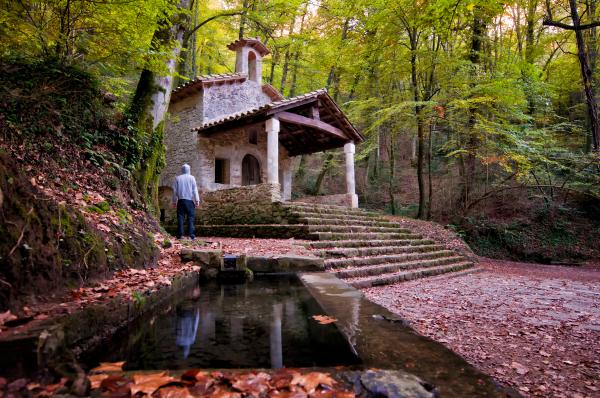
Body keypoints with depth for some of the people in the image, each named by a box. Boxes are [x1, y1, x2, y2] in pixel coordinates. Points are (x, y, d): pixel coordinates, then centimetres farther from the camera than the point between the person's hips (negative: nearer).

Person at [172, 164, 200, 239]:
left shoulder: (178, 178, 8)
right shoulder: (191, 178, 3)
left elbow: (174, 190, 10)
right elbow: (195, 190, -1)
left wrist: (174, 201, 16)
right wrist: (197, 200, 1)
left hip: (180, 200, 2)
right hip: (189, 200, -2)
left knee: (180, 217, 3)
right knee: (190, 217, -1)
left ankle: (180, 234, 0)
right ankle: (191, 234, -7)